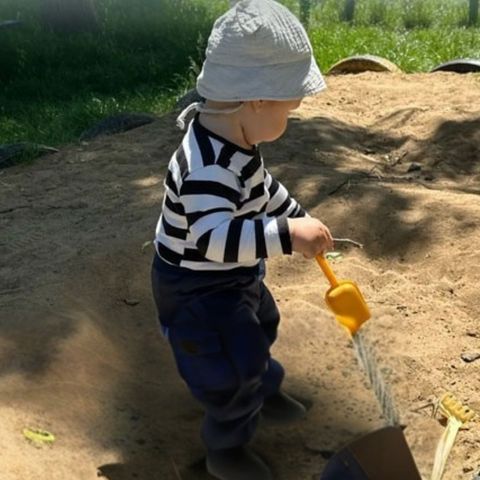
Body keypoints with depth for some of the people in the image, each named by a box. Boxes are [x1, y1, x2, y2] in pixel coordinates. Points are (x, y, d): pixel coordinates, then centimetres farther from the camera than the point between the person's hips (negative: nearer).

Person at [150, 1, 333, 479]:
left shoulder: (232, 138, -6)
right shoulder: (210, 166, -38)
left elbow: (263, 187, 12)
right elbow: (212, 236, -50)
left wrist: (299, 217, 13)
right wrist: (288, 235, -55)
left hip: (231, 276, 10)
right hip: (196, 286, -10)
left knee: (258, 329, 30)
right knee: (232, 365, 4)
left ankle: (264, 391, 59)